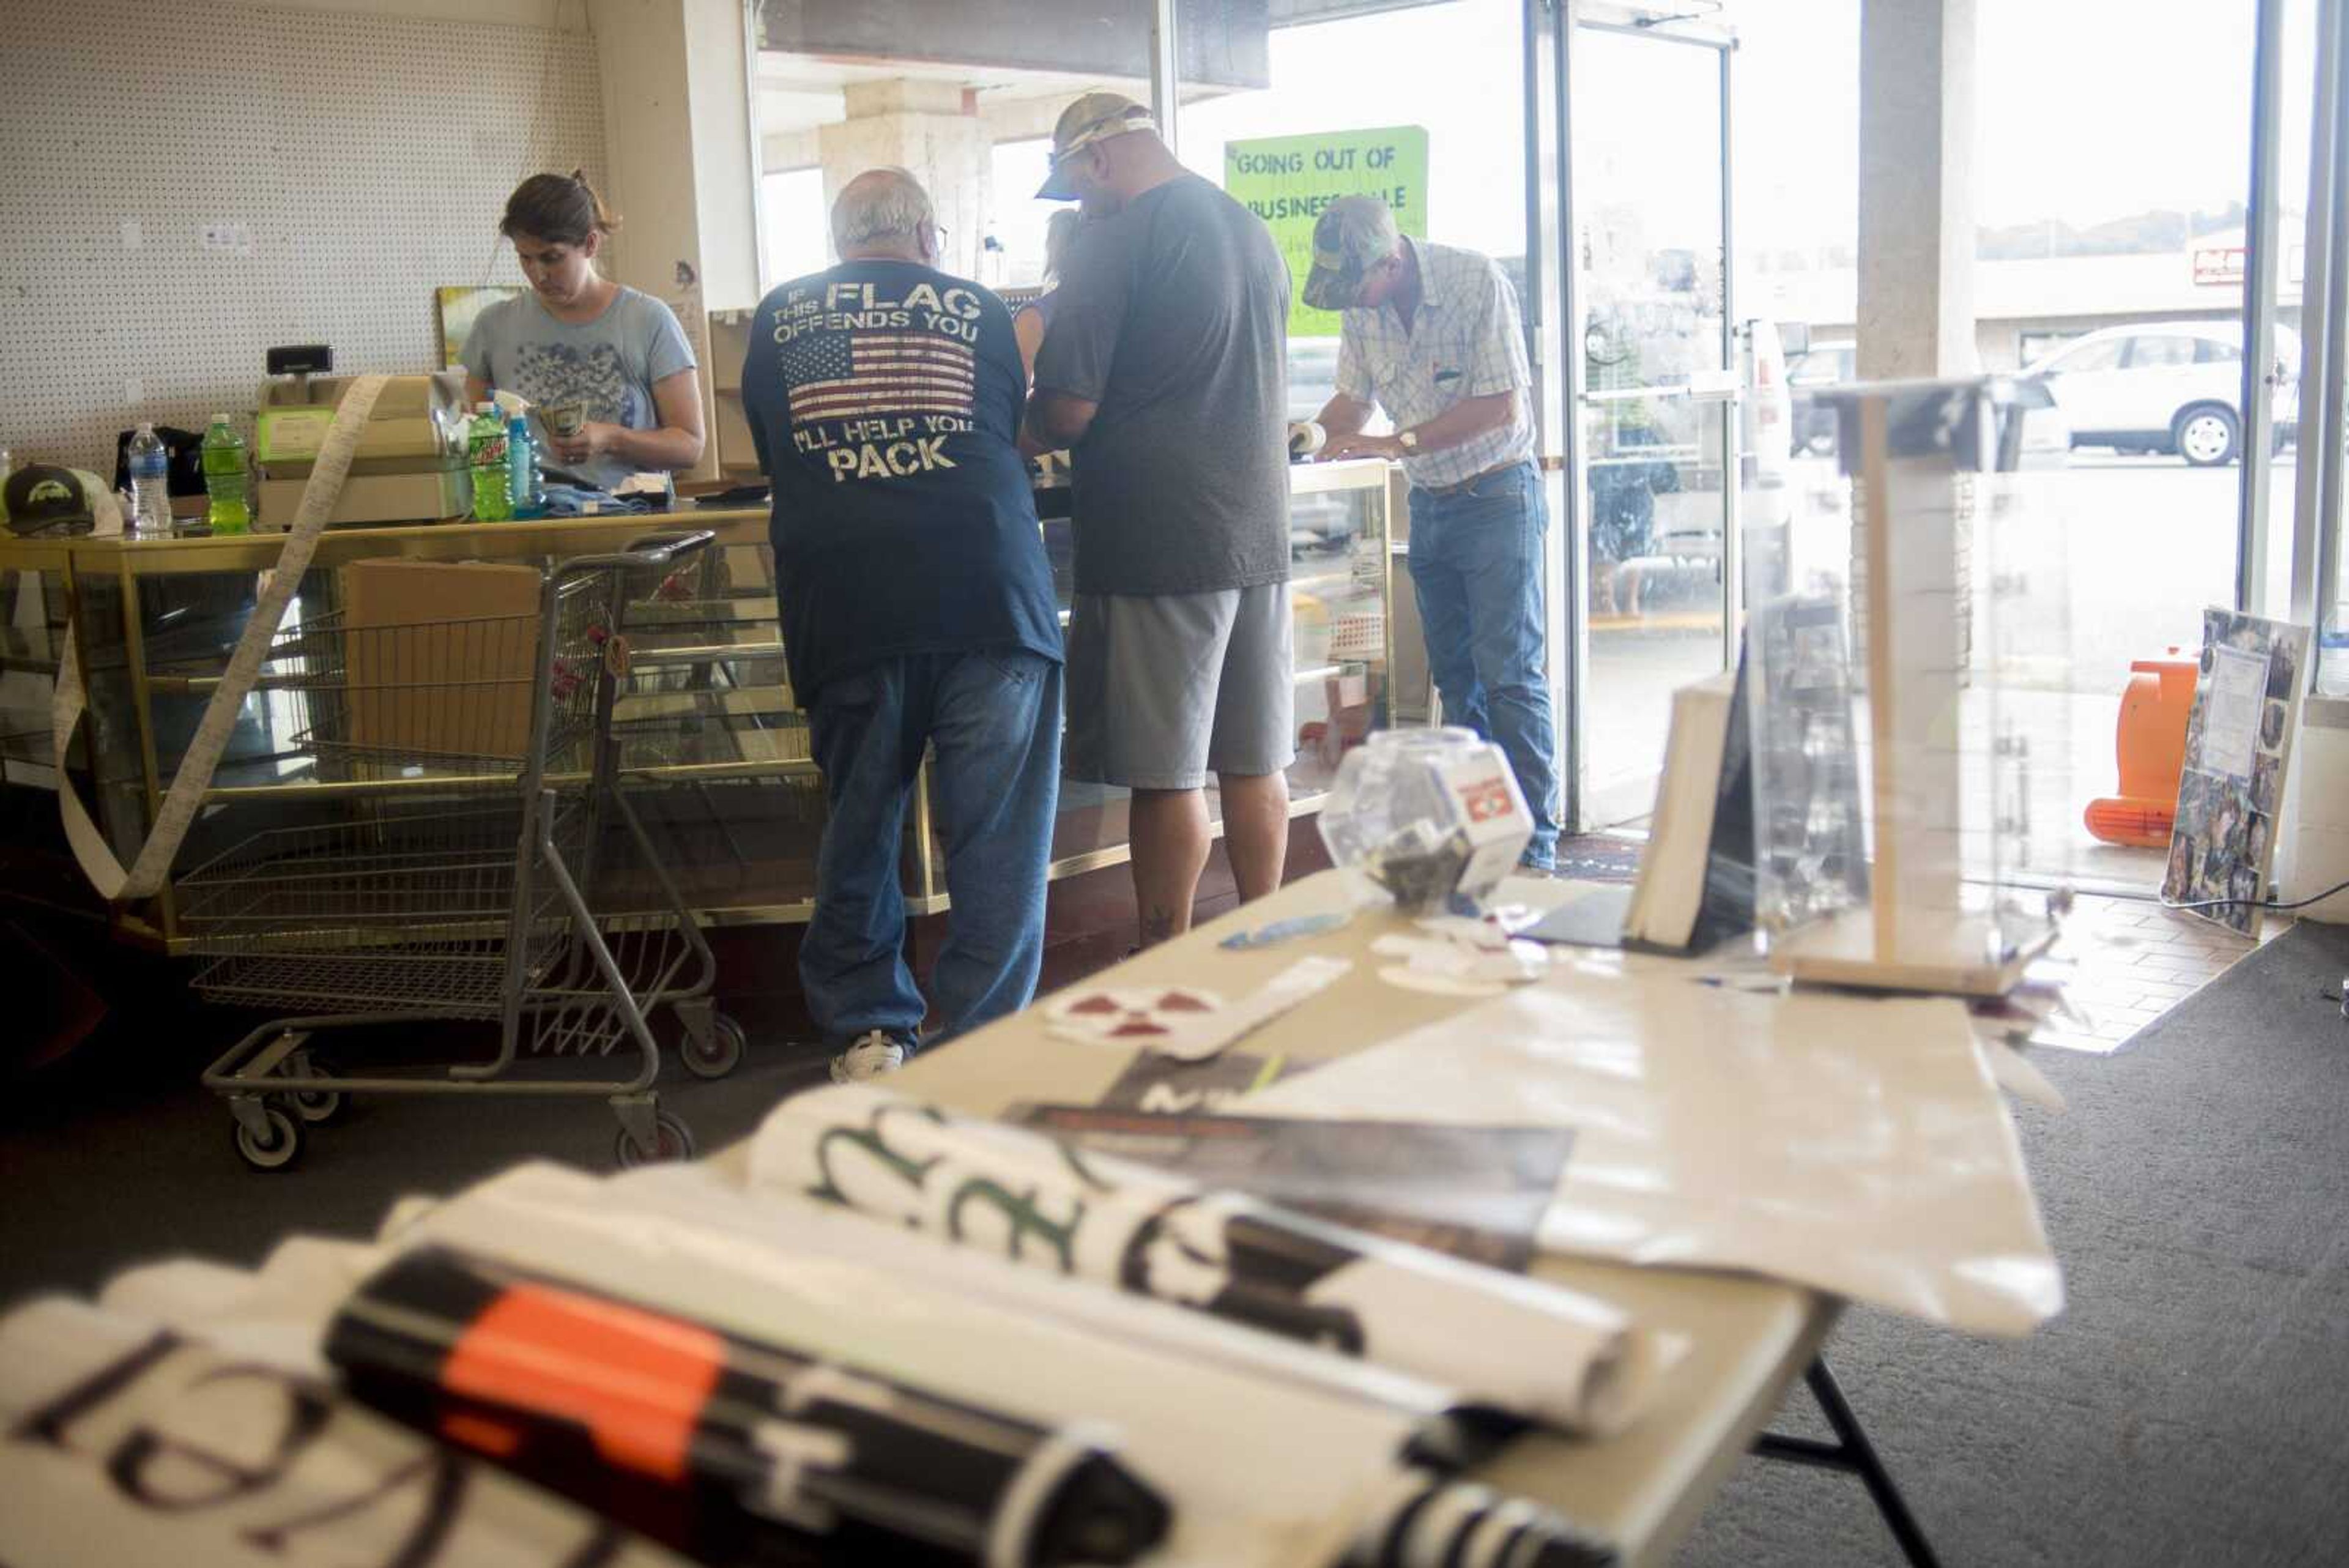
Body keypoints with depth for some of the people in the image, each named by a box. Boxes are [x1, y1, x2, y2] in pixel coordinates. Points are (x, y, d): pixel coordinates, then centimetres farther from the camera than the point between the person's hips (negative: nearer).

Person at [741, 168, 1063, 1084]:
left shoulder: (779, 318, 14)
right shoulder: (979, 310, 13)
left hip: (844, 609, 1)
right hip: (989, 595, -1)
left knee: (859, 825, 13)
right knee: (998, 836, 4)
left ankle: (864, 1035, 19)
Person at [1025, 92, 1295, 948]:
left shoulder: (1116, 243, -11)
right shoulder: (1253, 231, 13)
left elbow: (1069, 411, -15)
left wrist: (1027, 435, 8)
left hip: (1160, 542, -7)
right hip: (1260, 531, 7)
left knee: (1166, 776, 1)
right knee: (1254, 764, 12)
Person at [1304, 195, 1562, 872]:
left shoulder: (1475, 281, -20)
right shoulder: (1361, 303, -2)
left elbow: (1502, 406, -22)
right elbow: (1355, 398, 11)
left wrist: (1396, 444, -25)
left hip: (1496, 493, -6)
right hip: (1430, 503, 6)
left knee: (1510, 675, -8)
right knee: (1455, 676, 9)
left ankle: (1535, 847, -3)